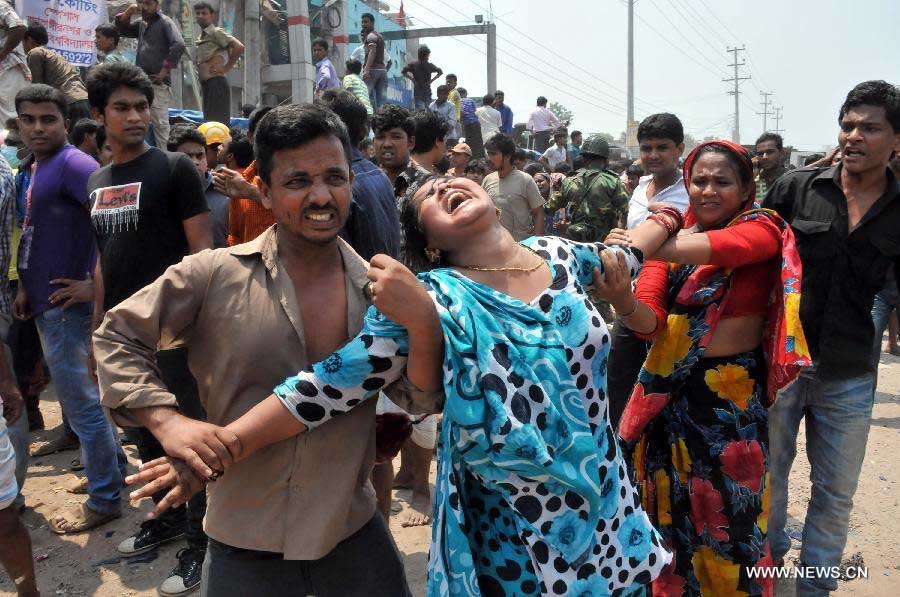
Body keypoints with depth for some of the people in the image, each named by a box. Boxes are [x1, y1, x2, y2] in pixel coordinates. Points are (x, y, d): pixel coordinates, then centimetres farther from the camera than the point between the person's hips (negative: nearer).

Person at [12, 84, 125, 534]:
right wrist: (25, 288, 12)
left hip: (66, 306, -10)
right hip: (46, 303, 10)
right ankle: (113, 469, 35)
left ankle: (103, 499, 12)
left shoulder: (72, 164, -16)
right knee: (86, 398, 20)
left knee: (82, 405, 0)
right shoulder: (38, 169, 14)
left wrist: (96, 284, -25)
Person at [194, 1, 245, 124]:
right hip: (205, 85, 9)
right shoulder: (199, 38, 21)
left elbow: (239, 47, -17)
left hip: (216, 82, -9)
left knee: (218, 123, -15)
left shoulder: (216, 32, -4)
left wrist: (226, 67, -13)